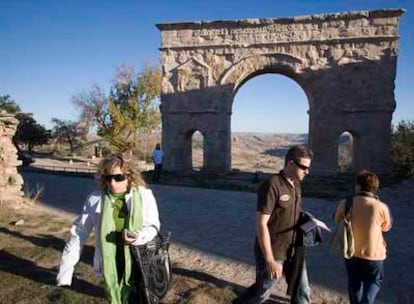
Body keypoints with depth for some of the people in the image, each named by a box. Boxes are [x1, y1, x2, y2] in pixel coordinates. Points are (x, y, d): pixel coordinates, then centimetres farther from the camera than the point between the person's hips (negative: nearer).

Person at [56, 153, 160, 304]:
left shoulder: (144, 195, -10)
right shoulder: (95, 199, -7)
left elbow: (153, 226, 0)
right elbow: (79, 232, -1)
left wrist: (139, 236, -23)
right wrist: (65, 271, -3)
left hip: (139, 262, -1)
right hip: (110, 265, 1)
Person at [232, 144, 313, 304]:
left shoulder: (295, 185, 4)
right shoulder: (271, 186, -22)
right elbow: (261, 224, -24)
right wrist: (270, 260, -22)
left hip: (293, 250, 7)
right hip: (272, 252, -7)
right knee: (262, 291, 11)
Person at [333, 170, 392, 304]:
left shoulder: (345, 203, -14)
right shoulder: (381, 207, -19)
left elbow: (337, 220, 6)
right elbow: (386, 227, 1)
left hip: (350, 252, 2)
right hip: (373, 254, -2)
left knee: (354, 283, 23)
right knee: (374, 282, 22)